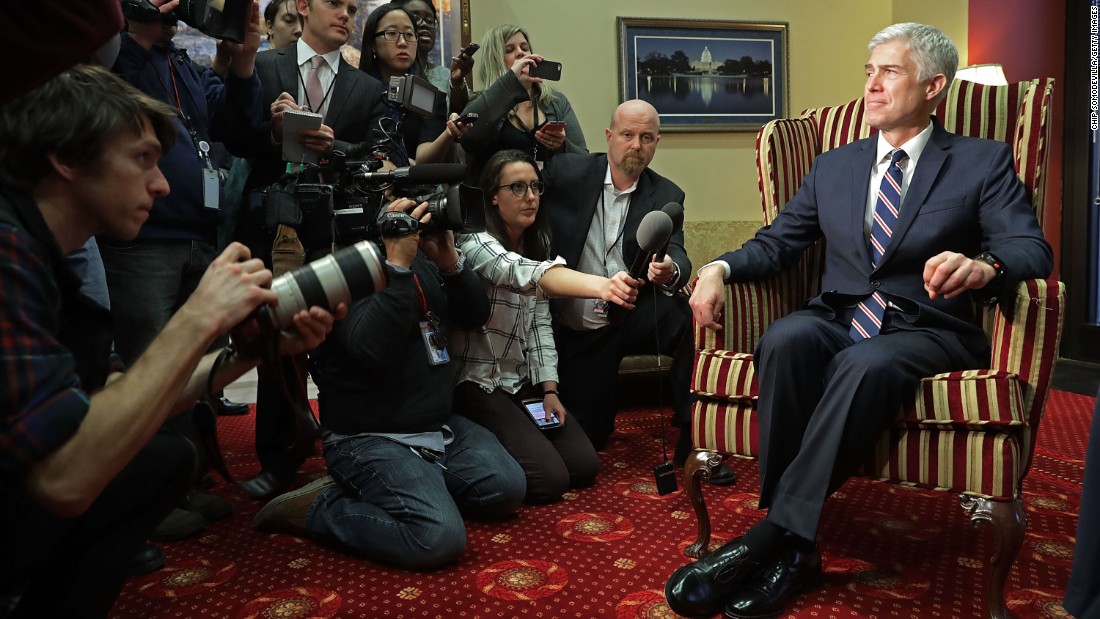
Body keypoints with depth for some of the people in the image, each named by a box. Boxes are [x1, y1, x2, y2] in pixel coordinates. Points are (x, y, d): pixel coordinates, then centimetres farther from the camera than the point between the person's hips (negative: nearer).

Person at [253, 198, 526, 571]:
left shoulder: (422, 260, 6)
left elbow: (475, 316, 6)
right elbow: (373, 349, -30)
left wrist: (450, 261, -11)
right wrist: (398, 265, -30)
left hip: (440, 426, 8)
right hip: (370, 438, -8)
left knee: (508, 489, -3)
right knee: (439, 538, -24)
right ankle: (317, 507, -4)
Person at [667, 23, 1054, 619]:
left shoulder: (984, 161, 9)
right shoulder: (832, 167, 19)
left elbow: (1032, 250, -5)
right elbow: (775, 243, 15)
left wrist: (982, 266, -30)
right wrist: (720, 267, -7)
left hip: (926, 330, -2)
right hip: (837, 319, 3)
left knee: (865, 363, -38)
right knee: (786, 339, -33)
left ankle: (775, 536, -31)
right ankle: (791, 548, -28)